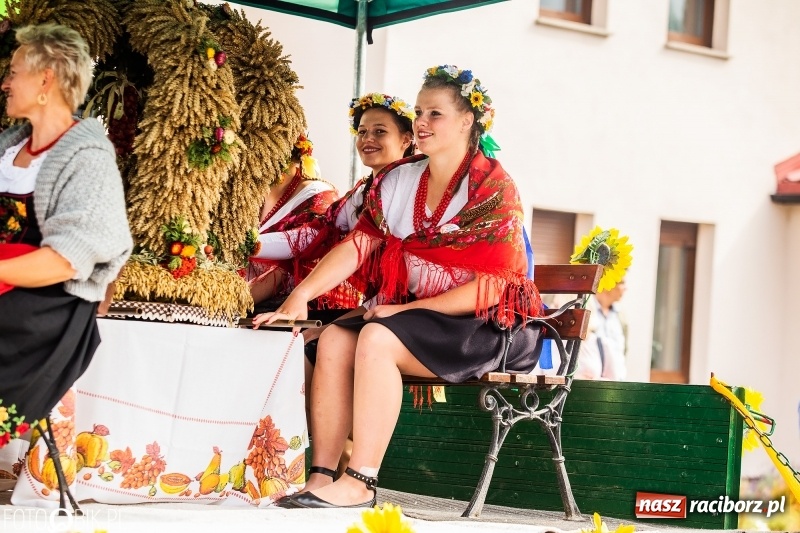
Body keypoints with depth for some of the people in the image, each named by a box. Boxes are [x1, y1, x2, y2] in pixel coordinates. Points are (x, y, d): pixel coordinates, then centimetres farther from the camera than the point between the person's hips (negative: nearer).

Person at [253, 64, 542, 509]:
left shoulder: (491, 188, -11)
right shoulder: (397, 180, 8)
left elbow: (491, 286, -16)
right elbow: (357, 244, 0)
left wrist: (406, 309, -19)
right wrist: (299, 296, -14)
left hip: (488, 327, -6)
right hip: (409, 312, 7)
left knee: (377, 338, -29)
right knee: (335, 339, -17)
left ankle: (360, 482, -28)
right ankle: (321, 476, -20)